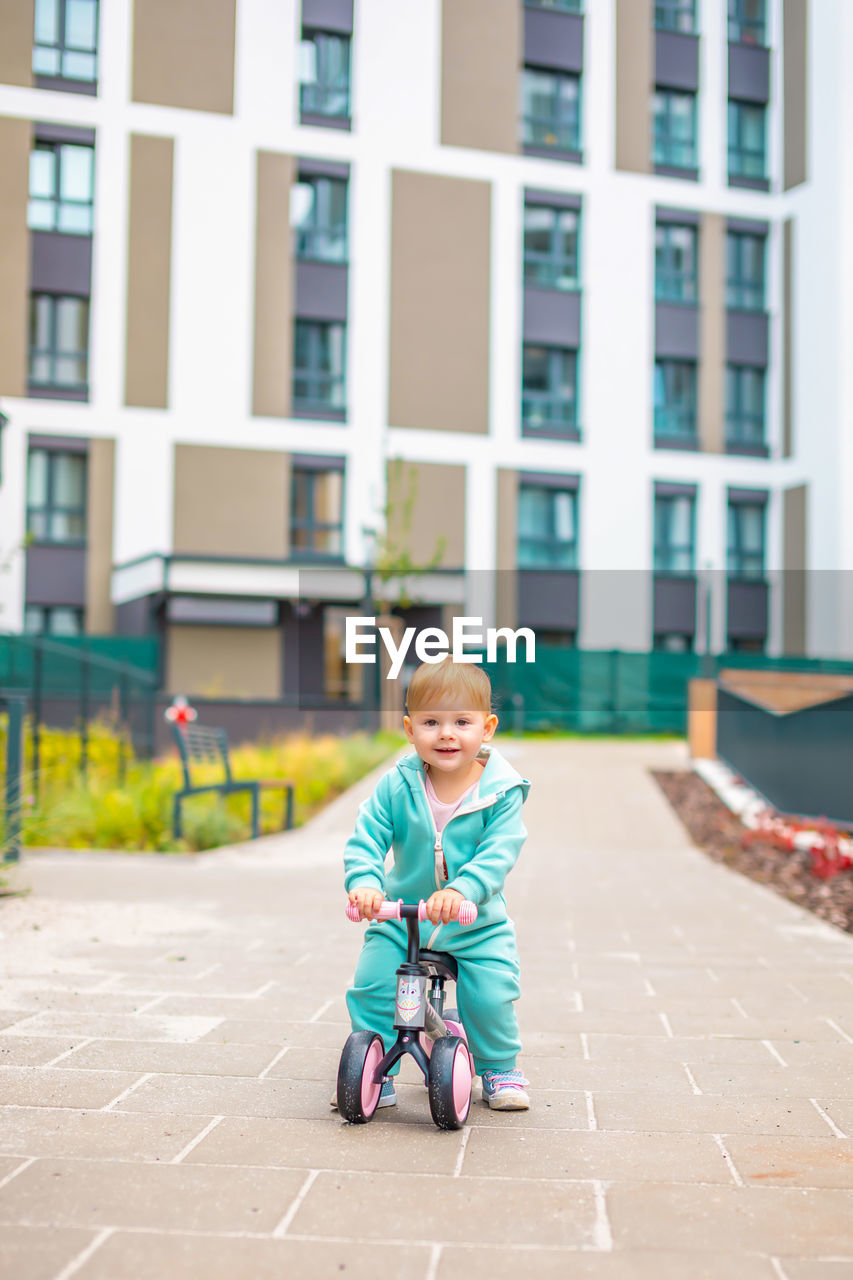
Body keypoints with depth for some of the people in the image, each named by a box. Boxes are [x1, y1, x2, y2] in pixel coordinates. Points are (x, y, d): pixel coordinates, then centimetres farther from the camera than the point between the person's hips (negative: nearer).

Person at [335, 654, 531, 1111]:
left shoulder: (500, 791, -13)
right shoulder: (396, 786, -8)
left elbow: (498, 854, -22)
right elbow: (366, 839, -11)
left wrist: (462, 890, -39)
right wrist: (364, 883, -31)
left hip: (478, 924, -1)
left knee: (491, 997, -10)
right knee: (372, 986, -9)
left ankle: (499, 1070, 18)